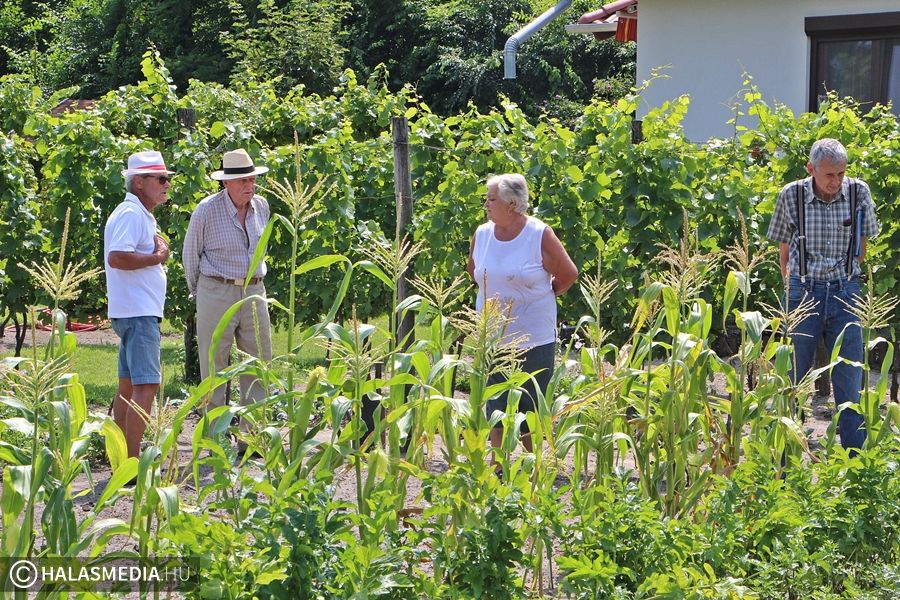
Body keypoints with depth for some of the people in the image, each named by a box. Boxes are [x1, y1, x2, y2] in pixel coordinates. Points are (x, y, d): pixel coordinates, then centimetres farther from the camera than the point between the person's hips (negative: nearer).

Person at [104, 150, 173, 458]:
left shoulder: (141, 214, 19)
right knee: (147, 386, -15)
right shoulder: (131, 214, -14)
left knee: (129, 386, 14)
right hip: (138, 313, -11)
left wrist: (157, 251, 10)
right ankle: (132, 464, -18)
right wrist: (157, 257, -17)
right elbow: (116, 258, -27)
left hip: (139, 312, 11)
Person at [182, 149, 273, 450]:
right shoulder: (207, 210, -11)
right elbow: (190, 255, 2)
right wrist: (198, 293, 10)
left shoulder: (261, 206, 5)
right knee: (214, 368, 0)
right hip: (217, 293, -5)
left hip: (254, 293, 5)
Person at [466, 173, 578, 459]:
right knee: (495, 405, 5)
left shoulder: (540, 235, -12)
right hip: (492, 337, 4)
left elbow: (568, 274, -3)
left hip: (533, 339, -4)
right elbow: (473, 270, 21)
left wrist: (543, 295, 6)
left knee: (530, 406, 6)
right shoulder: (482, 234, 1)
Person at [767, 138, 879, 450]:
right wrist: (793, 288, 7)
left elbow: (861, 244, 12)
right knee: (795, 375, 5)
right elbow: (784, 249, 7)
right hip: (803, 292, -1)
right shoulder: (791, 196, -5)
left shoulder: (859, 193, -2)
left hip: (845, 292, 1)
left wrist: (847, 280, 12)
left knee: (849, 377, 2)